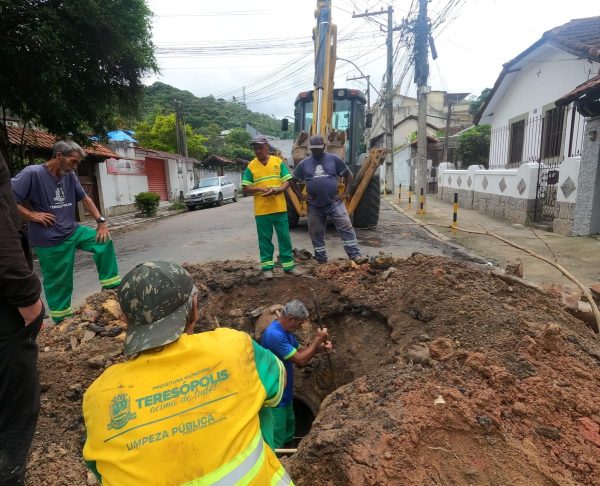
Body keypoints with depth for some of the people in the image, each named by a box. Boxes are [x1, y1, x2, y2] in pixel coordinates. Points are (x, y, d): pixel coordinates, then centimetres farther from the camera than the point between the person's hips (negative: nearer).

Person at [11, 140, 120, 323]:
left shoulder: (70, 176, 3)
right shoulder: (32, 173, -14)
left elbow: (85, 199, 10)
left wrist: (101, 222, 2)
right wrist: (32, 215, -19)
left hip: (73, 231, 6)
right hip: (49, 239, -6)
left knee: (104, 242, -3)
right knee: (58, 281, 3)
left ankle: (110, 287, 7)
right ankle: (61, 319, 22)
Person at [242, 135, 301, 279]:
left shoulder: (278, 162, 4)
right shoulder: (251, 166, 3)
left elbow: (286, 182, 0)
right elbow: (246, 189, 1)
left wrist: (277, 190, -19)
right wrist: (260, 189, -17)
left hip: (279, 208, 1)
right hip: (261, 210, 0)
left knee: (284, 236, 6)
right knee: (265, 239, 6)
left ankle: (288, 265, 17)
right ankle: (267, 266, 16)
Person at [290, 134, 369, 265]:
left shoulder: (334, 159, 2)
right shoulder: (304, 164, 6)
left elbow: (349, 175, 8)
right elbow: (292, 181, 15)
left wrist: (345, 193, -1)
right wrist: (301, 196, 3)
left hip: (334, 202, -2)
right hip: (314, 206, 2)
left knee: (346, 228, -11)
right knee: (316, 234, 8)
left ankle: (355, 256, -9)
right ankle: (322, 261, 21)